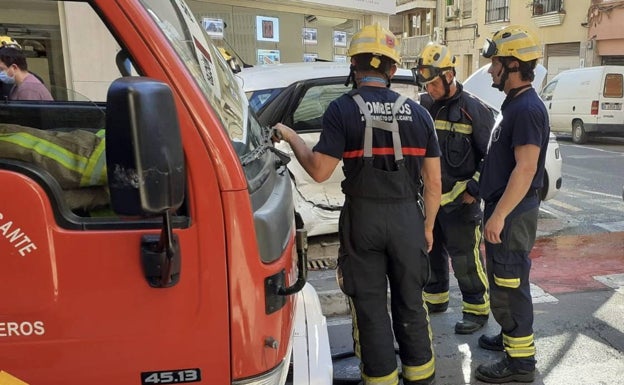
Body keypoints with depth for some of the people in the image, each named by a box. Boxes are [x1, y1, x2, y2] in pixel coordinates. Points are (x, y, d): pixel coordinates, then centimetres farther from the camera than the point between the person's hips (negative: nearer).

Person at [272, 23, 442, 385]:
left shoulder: (342, 109, -8)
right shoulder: (417, 112, 3)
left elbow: (319, 171, -12)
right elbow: (434, 182, 3)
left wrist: (292, 137, 3)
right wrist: (428, 225, 15)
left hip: (362, 218, -3)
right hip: (407, 217, 3)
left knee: (370, 306, 11)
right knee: (410, 303, 18)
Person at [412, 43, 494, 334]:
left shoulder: (473, 110, -9)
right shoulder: (425, 107, 7)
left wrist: (474, 189, -11)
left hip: (459, 200, -6)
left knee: (465, 258, -1)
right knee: (431, 251, 18)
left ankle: (477, 309, 16)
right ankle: (435, 298, 36)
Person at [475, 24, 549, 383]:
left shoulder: (527, 108, -19)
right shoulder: (515, 104, 13)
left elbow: (526, 168, -25)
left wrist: (499, 215, -24)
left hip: (513, 213, -10)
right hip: (506, 209, 10)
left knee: (510, 285, -1)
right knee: (504, 282, 20)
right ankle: (511, 337, 36)